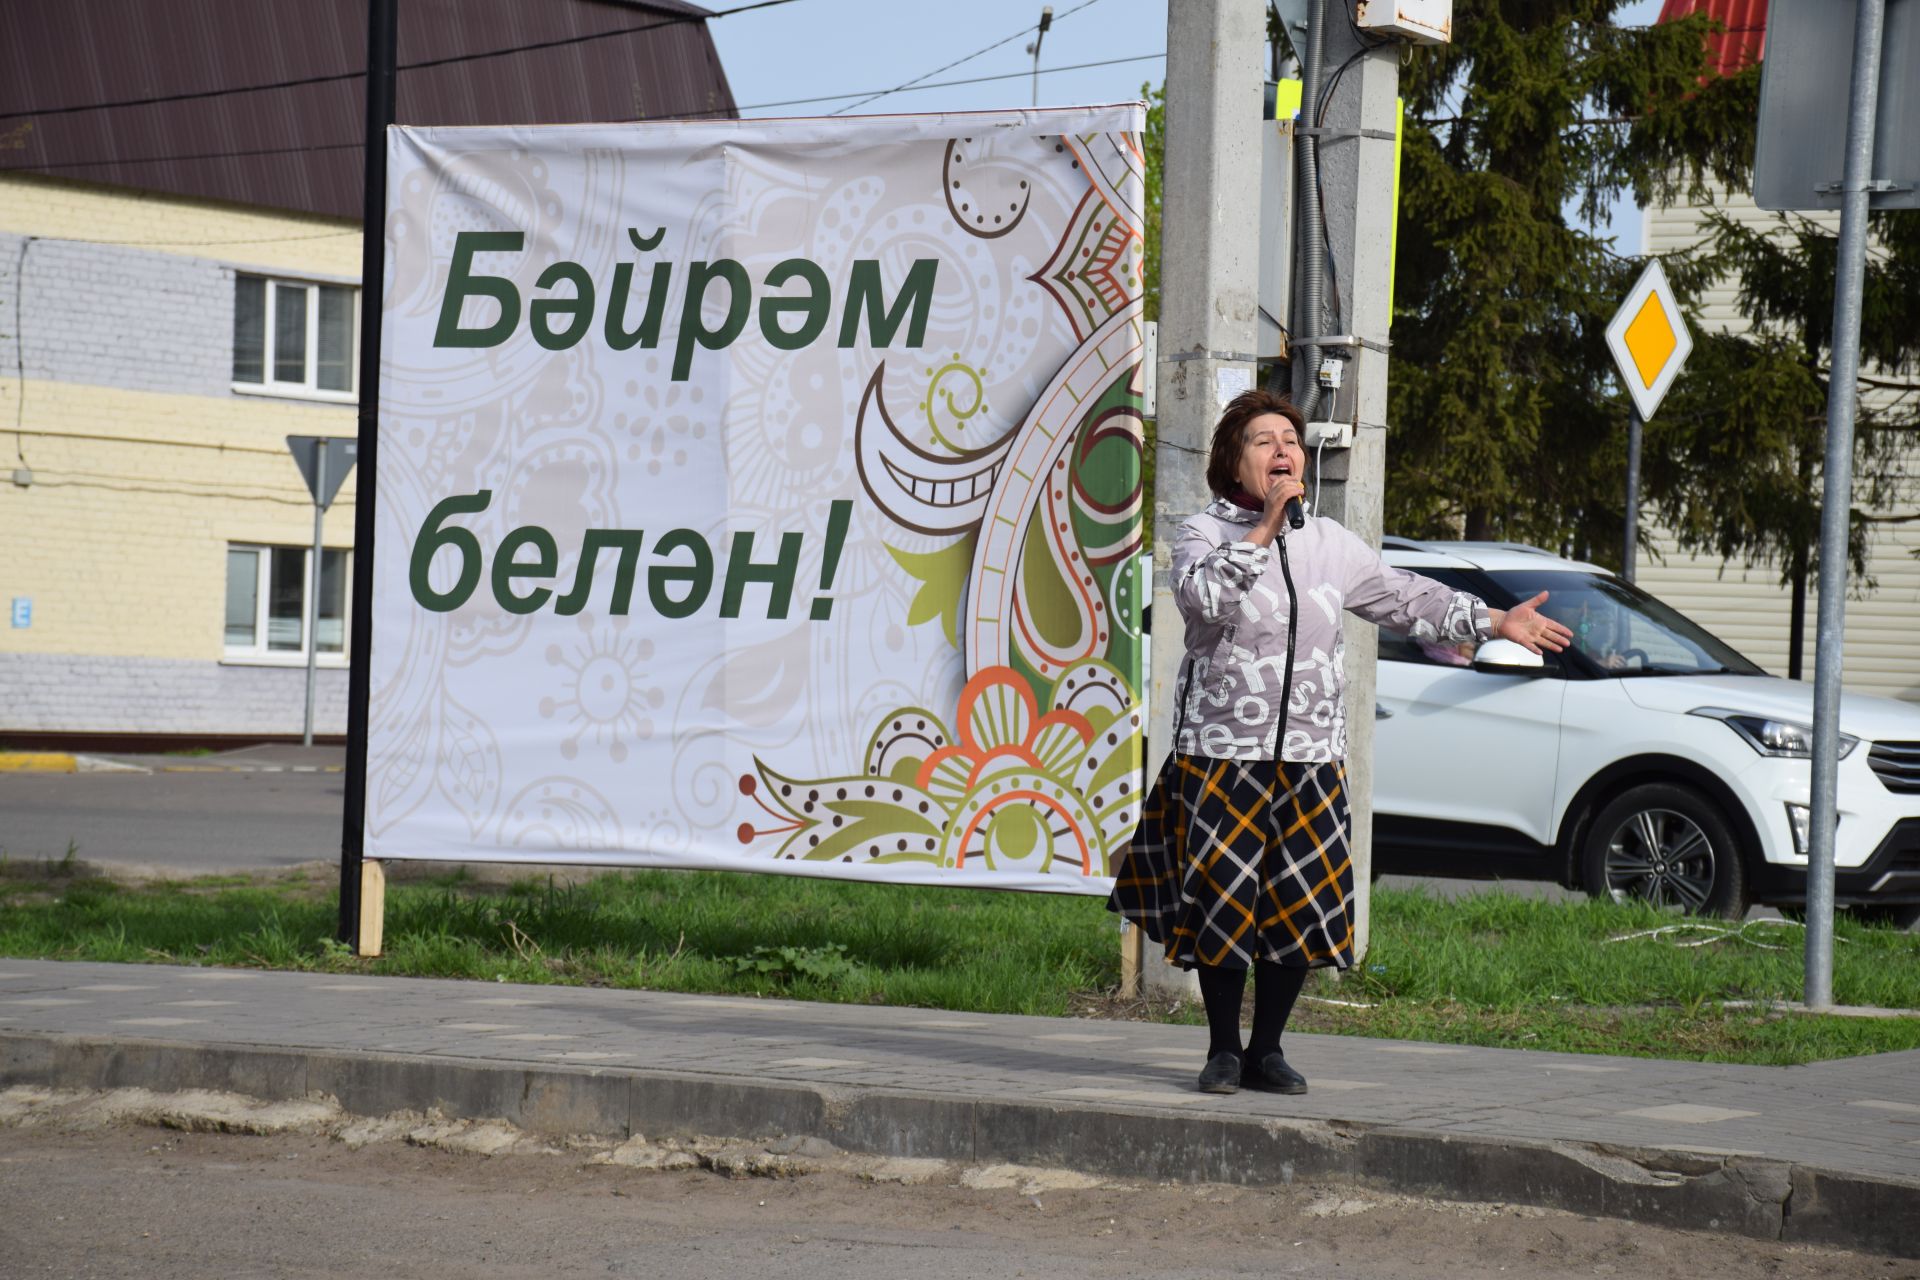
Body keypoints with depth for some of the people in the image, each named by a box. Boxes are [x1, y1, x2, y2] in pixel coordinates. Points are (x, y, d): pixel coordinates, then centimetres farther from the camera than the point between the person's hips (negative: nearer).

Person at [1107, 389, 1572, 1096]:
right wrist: (1264, 529, -23)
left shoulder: (1329, 543, 13)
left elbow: (1404, 597, 20)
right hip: (1222, 753, -4)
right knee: (1223, 902, -4)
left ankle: (1267, 1050, 14)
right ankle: (1223, 1050, 11)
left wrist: (1492, 621, 16)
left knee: (1301, 906, 2)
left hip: (1311, 757, 4)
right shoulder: (1203, 533, -1)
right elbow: (1203, 598, -22)